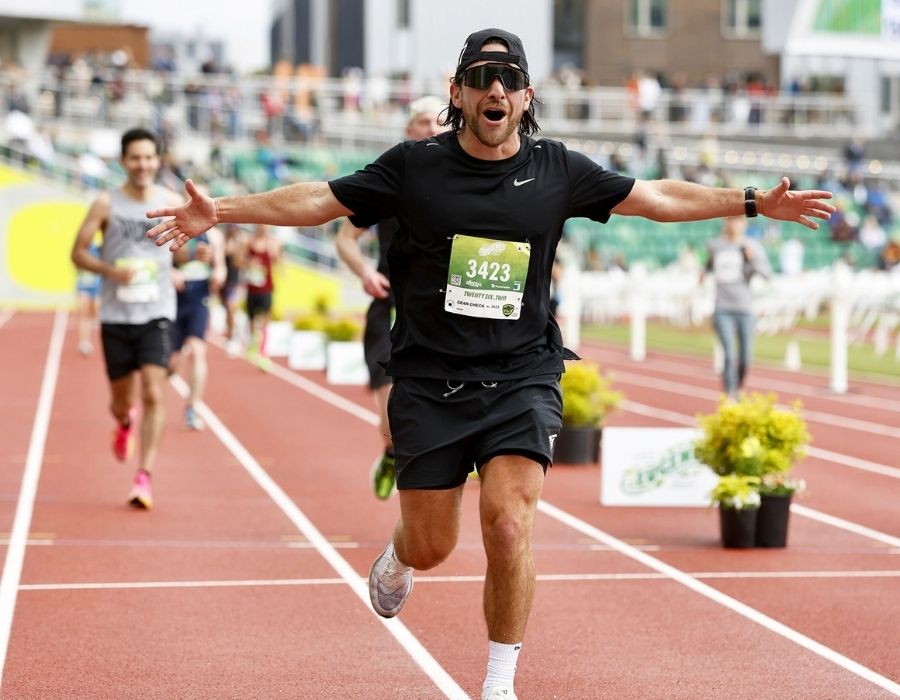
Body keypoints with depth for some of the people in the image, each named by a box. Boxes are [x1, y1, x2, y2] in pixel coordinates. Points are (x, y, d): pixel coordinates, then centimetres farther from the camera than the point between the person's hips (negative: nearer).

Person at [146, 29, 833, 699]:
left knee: (509, 528, -16)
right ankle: (397, 559, 46)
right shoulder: (415, 166, -2)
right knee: (431, 546, 5)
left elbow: (657, 196, 12)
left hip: (521, 379, 0)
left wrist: (755, 202, 10)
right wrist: (221, 210, -6)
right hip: (429, 382, 0)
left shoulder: (558, 170, 3)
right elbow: (320, 199, 2)